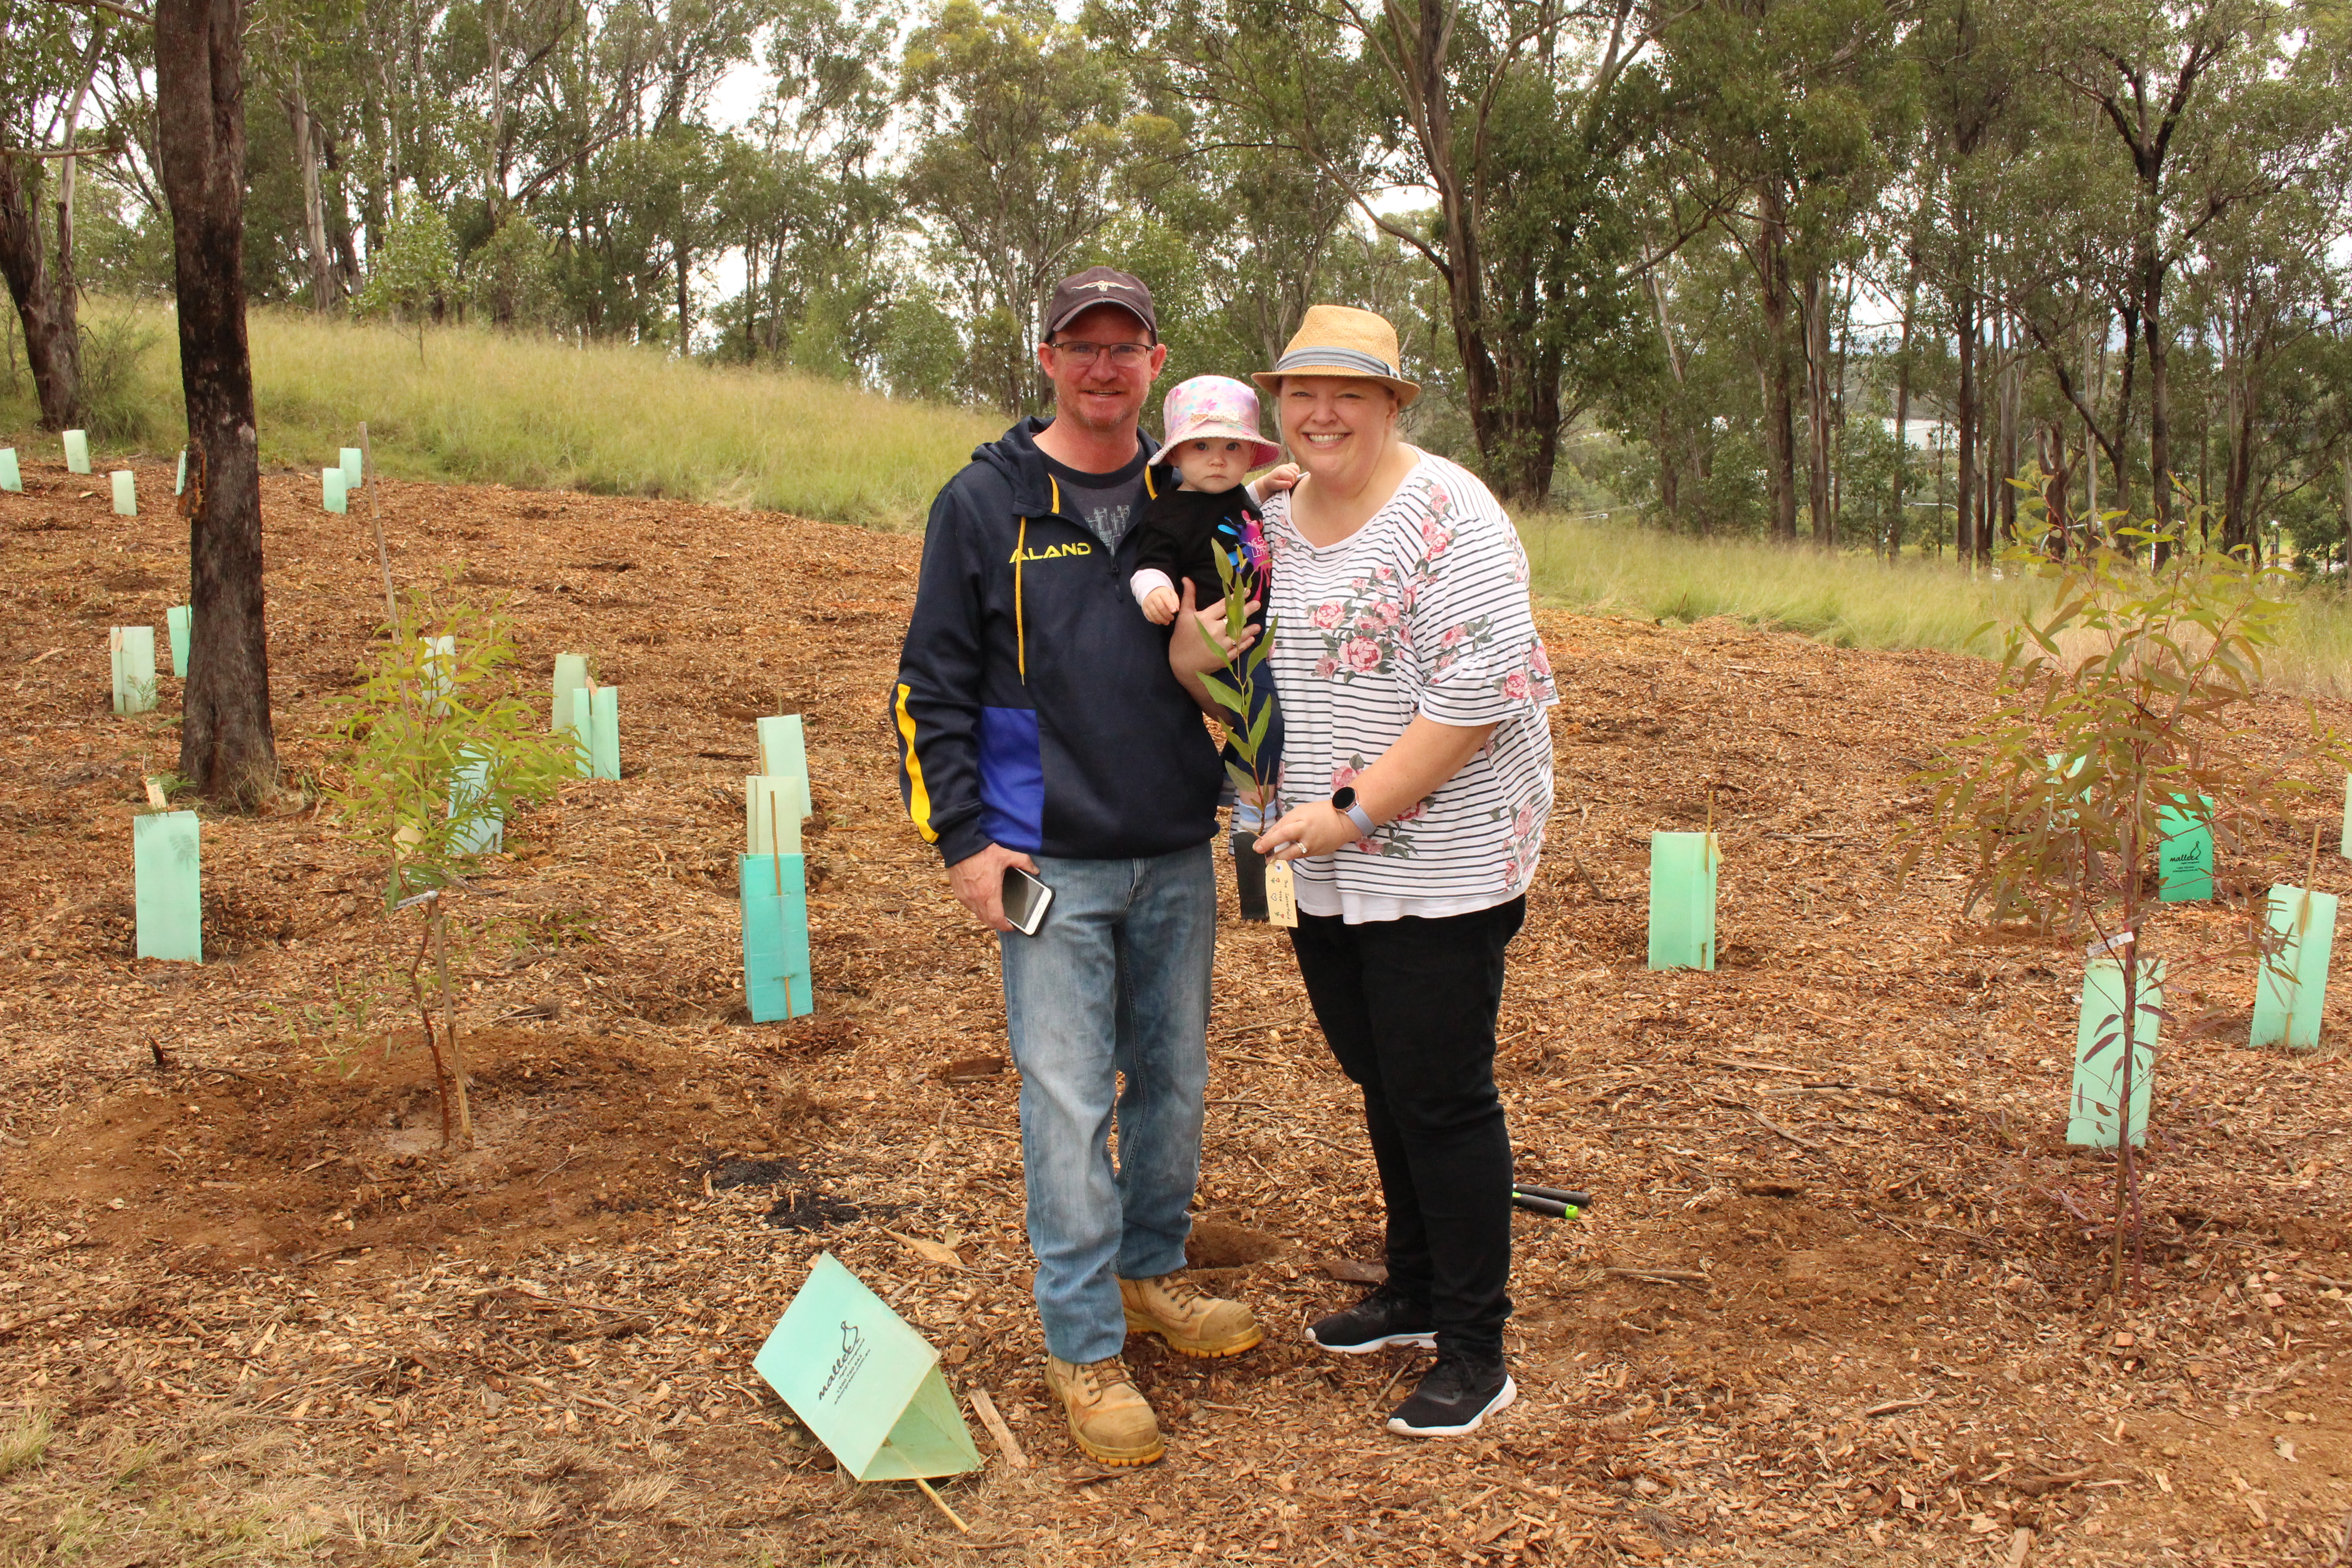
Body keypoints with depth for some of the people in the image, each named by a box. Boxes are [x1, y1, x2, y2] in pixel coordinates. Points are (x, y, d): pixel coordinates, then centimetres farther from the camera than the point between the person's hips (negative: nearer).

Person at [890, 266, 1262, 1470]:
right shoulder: (984, 503, -2)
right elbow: (933, 684, -1)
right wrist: (962, 839, -7)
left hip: (1178, 853, 4)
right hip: (1050, 861, -4)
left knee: (1174, 1078, 14)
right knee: (1067, 1101, -2)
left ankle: (1151, 1272, 35)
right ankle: (1082, 1345, 10)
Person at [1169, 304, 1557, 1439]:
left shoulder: (1446, 517, -14)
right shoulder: (1271, 522, 10)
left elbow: (1481, 693, -21)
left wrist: (1355, 811, -21)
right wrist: (1198, 651, -6)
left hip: (1441, 864, -7)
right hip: (1324, 870, 8)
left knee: (1441, 1096, -1)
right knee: (1379, 1080, 18)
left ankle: (1475, 1353, 13)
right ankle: (1415, 1294, 36)